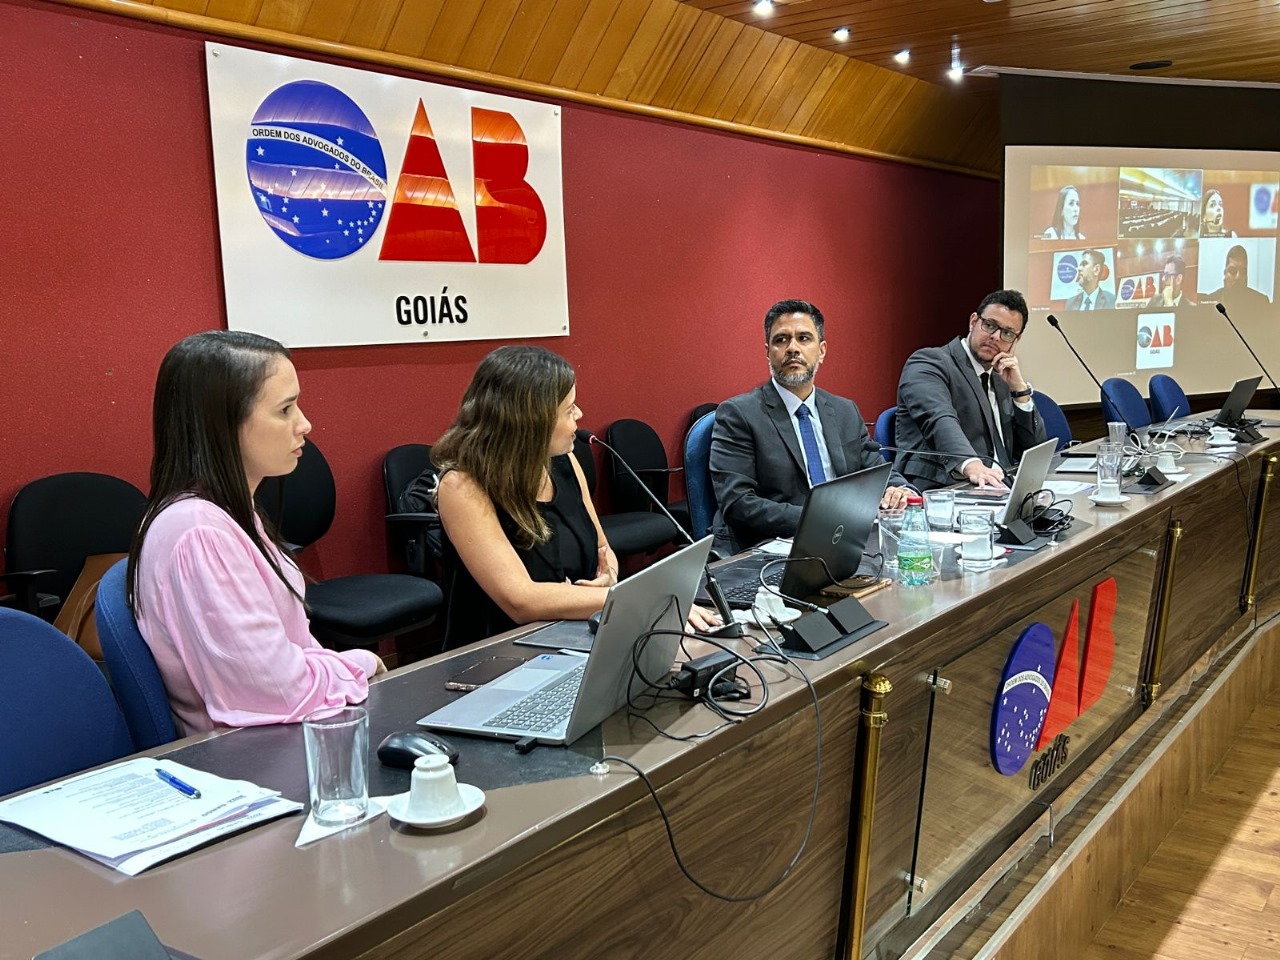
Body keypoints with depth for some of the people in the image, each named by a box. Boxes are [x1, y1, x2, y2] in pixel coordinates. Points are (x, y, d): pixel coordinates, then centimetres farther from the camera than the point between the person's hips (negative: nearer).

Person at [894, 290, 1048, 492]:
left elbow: (1036, 451, 17)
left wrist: (1019, 388, 6)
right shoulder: (928, 363, -2)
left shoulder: (1001, 380, 20)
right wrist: (971, 465, -39)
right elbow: (939, 420, -22)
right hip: (938, 492, -6)